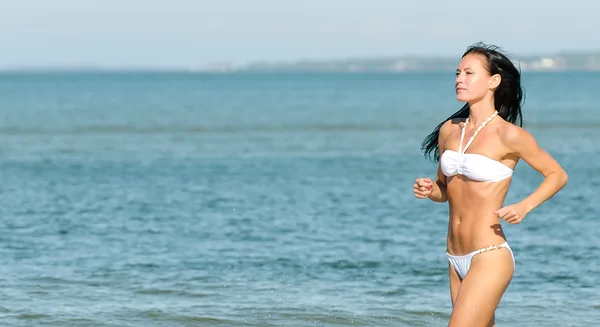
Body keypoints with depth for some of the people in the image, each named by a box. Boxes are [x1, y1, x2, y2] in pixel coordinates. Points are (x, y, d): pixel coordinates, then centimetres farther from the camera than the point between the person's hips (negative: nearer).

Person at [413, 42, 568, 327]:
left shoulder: (508, 135, -9)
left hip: (489, 258, -7)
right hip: (457, 260, 7)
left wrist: (524, 207, -14)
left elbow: (557, 175, 1)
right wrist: (428, 190, -1)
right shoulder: (449, 130, 9)